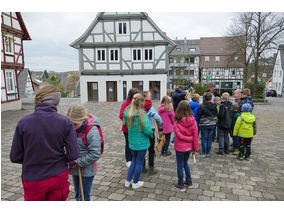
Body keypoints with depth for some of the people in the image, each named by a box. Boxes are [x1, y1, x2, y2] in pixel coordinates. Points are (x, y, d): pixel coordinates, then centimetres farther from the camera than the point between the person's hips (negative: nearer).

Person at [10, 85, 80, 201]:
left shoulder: (23, 122, -13)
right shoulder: (65, 122, -15)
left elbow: (15, 157, -7)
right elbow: (73, 154, -14)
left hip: (33, 180, 1)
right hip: (58, 177, 0)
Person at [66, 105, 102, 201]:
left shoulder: (92, 131, -24)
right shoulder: (73, 128, -5)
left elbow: (95, 154, -24)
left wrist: (78, 162, -20)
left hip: (86, 170, -7)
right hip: (75, 168, 7)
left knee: (83, 197, 7)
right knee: (77, 195, 23)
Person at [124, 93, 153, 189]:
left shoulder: (127, 113, -6)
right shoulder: (142, 115, -24)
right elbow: (148, 131, -23)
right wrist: (151, 133, -3)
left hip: (132, 142, 6)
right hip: (142, 143, -5)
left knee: (134, 161, 24)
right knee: (139, 162, 13)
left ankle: (128, 181, 31)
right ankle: (135, 183, 28)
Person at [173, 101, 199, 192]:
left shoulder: (177, 121, -17)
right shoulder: (192, 120, -8)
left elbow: (179, 135, -19)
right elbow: (195, 135, -4)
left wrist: (186, 138, -3)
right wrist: (195, 148, 3)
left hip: (180, 147, -4)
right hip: (189, 146, 4)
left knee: (180, 165, 12)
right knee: (185, 163, 25)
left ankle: (181, 185, 24)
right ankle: (189, 182, 34)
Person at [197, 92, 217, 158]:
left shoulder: (202, 106, -15)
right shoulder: (214, 106, -3)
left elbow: (198, 116, -9)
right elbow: (216, 115, 8)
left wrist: (200, 121, 8)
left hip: (204, 125, -3)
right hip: (212, 124, 3)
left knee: (204, 139, 5)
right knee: (210, 139, 11)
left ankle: (204, 153, 8)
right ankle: (208, 153, 17)